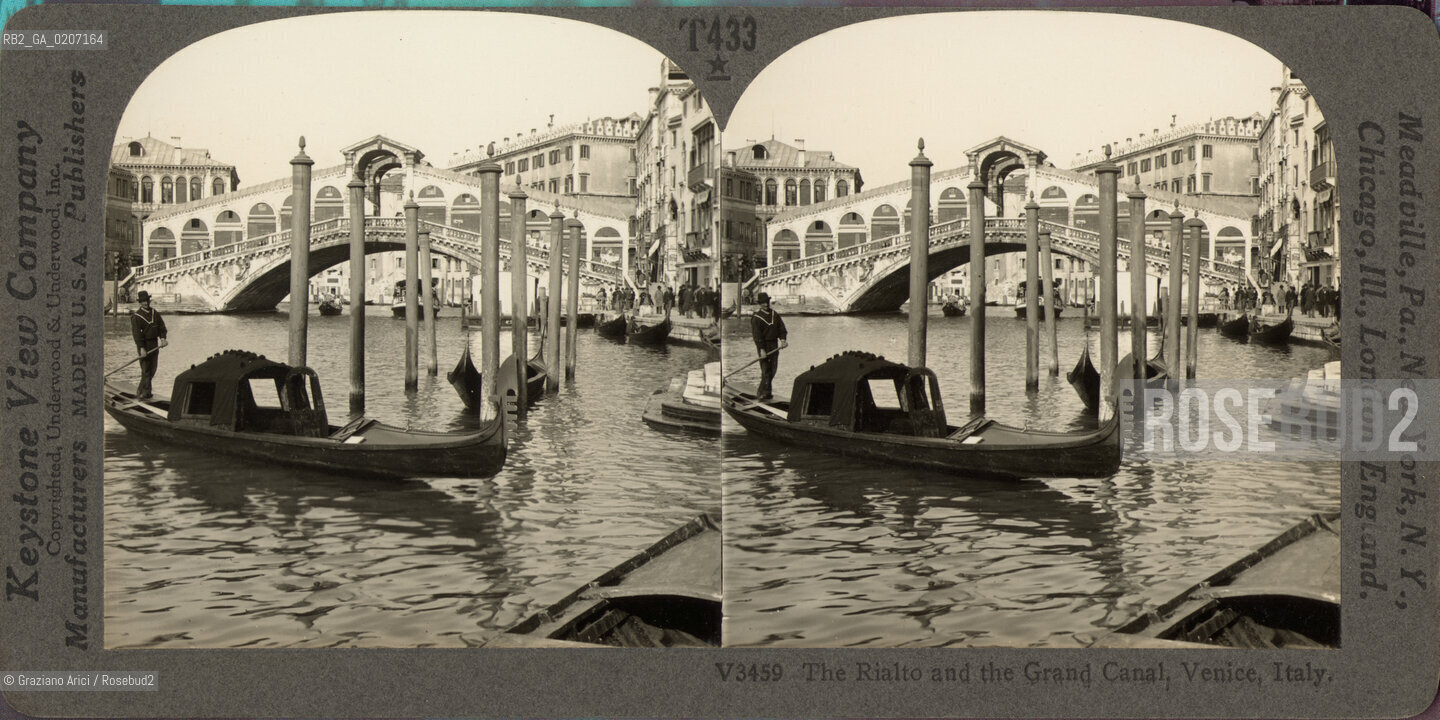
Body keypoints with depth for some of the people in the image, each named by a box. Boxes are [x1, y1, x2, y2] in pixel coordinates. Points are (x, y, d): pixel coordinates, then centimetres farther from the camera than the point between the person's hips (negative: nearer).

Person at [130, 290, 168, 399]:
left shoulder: (155, 313, 9)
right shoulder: (136, 316, -9)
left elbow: (161, 326, 12)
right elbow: (136, 333, -14)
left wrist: (162, 338, -7)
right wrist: (142, 348, -21)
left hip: (154, 344, 6)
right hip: (144, 345, -6)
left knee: (153, 368, 8)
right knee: (146, 369, -8)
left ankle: (140, 390, 21)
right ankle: (145, 392, -1)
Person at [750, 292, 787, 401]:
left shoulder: (774, 314, 10)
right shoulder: (756, 317, -9)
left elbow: (781, 327, 11)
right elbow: (757, 335, -14)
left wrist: (783, 339, -6)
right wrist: (761, 349, -20)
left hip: (774, 344, 6)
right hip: (763, 345, -6)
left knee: (773, 368, 8)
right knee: (766, 370, -10)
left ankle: (762, 391, 18)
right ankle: (765, 392, -5)